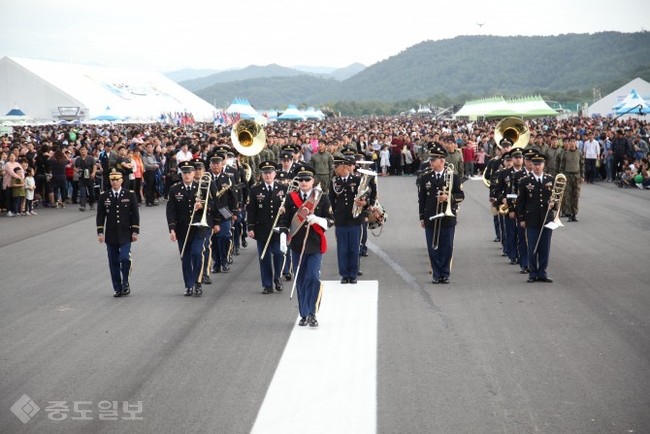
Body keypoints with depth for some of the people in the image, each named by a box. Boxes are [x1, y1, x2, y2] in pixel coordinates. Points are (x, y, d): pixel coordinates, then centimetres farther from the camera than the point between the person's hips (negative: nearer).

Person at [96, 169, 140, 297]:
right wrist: (100, 232, -2)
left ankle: (125, 283, 6)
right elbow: (100, 216, 5)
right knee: (113, 262, 4)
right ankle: (117, 288, 13)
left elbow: (135, 214, 2)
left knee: (125, 258, -15)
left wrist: (135, 231, -4)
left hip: (125, 234, -2)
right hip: (110, 236, 2)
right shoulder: (104, 196, 4)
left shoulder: (130, 195, 1)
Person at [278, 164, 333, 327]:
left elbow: (330, 220, 0)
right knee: (300, 281, 7)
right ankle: (304, 315, 18)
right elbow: (284, 219, 5)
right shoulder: (291, 198, 6)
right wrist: (283, 237, -8)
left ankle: (312, 314, -4)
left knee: (313, 277, -13)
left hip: (315, 246, -2)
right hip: (297, 245, 2)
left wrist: (317, 219, -19)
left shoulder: (322, 198, 2)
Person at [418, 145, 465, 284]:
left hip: (448, 219, -1)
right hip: (431, 219, 1)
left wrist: (449, 197, -18)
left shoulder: (453, 177, 2)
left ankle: (445, 274, 11)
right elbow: (421, 199, 8)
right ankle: (436, 274, 10)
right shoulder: (425, 178, 6)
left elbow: (461, 195, 1)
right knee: (433, 248, 3)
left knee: (447, 248, 2)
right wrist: (422, 217, 4)